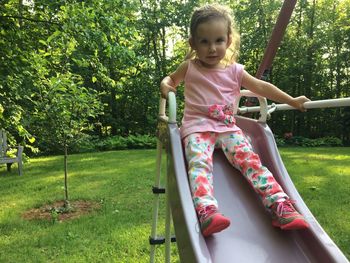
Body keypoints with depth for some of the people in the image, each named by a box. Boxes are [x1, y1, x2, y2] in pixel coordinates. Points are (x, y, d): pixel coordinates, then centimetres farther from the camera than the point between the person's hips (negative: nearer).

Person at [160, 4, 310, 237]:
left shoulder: (235, 71, 12)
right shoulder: (189, 68, 9)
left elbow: (262, 87, 18)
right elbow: (170, 79, 25)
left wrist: (292, 101, 18)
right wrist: (165, 86, -1)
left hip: (227, 127, 3)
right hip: (197, 126, -2)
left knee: (249, 159, -22)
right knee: (199, 163, -32)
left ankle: (281, 207, -28)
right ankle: (207, 212, -51)